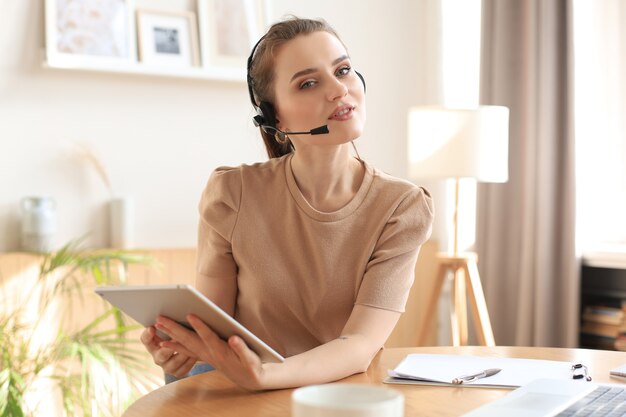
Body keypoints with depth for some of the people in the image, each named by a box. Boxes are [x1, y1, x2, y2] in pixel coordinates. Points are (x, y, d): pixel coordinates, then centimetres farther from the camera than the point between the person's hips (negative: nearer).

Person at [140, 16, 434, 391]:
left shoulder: (404, 208, -10)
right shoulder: (232, 194, -10)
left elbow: (361, 344, -19)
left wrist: (267, 376, -37)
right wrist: (182, 344, -26)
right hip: (243, 400, 0)